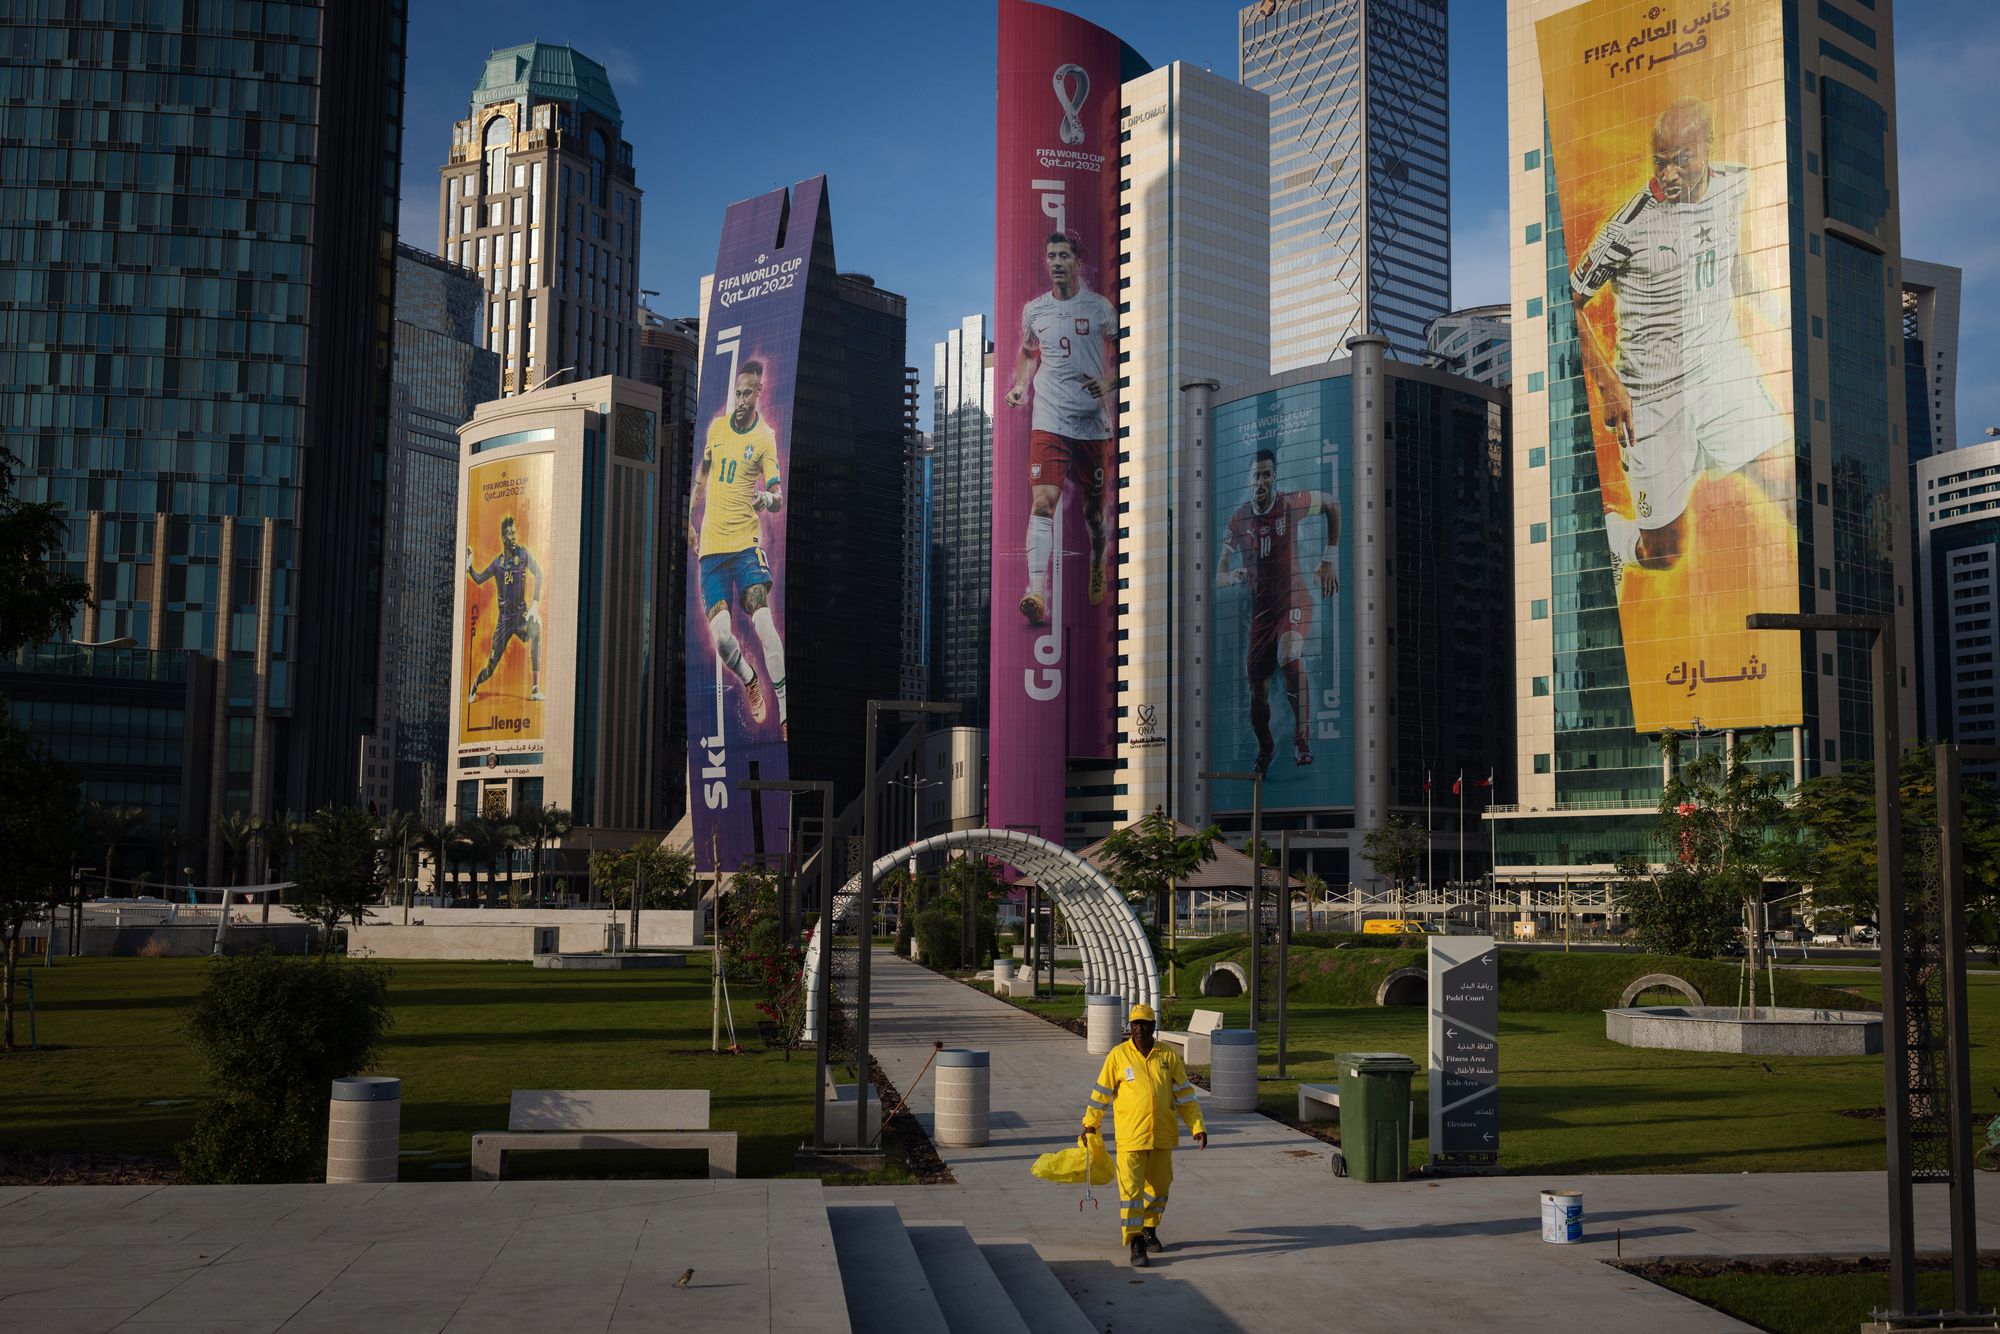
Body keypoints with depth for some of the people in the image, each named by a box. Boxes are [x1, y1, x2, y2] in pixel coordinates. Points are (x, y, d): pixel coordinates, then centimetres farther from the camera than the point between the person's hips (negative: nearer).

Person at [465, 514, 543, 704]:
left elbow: (538, 574, -14)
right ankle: (475, 685, 36)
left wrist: (535, 604, -25)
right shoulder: (497, 562, 7)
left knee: (536, 629, -39)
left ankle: (535, 689, -37)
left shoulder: (524, 554, -2)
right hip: (503, 617, 2)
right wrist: (468, 566, -2)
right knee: (491, 667, -1)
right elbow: (479, 579, 16)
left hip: (521, 612, -2)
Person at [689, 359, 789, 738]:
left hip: (746, 543, -3)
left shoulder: (765, 437, -2)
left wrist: (769, 499, -31)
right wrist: (689, 520, 22)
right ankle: (750, 681, 18)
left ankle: (786, 716, -16)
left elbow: (778, 498, -9)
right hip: (710, 545, 3)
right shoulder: (716, 427, 10)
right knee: (721, 634, -12)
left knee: (764, 623, -18)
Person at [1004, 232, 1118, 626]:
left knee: (1094, 509, 11)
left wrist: (1108, 384, -6)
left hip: (1093, 421, 0)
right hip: (1049, 420, 0)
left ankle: (1098, 571, 41)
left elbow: (1121, 353, 11)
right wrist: (1020, 386, 8)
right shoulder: (1033, 310, 8)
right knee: (1043, 501, -17)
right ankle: (1036, 594, -24)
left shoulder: (1099, 307, 2)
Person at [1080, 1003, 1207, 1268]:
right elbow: (1101, 1092, 4)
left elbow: (1184, 1095, 7)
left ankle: (1149, 1230, 36)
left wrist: (1197, 1127, 1)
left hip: (1162, 1136, 3)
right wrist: (1090, 1125, 7)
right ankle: (1135, 1242, -5)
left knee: (1159, 1186, 15)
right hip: (1130, 1136, -3)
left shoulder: (1169, 1056, 2)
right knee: (1130, 1188, -9)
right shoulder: (1118, 1056, -4)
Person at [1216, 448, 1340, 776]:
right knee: (1257, 693, 3)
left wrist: (1329, 561, 9)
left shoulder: (1292, 504, -8)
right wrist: (1233, 576, -24)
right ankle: (1264, 750, 29)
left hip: (1294, 600, -3)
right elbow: (1219, 576, 2)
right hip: (1260, 609, 3)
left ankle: (1303, 737, -27)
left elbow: (1332, 504, 11)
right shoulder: (1238, 519, -2)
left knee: (1290, 655, -34)